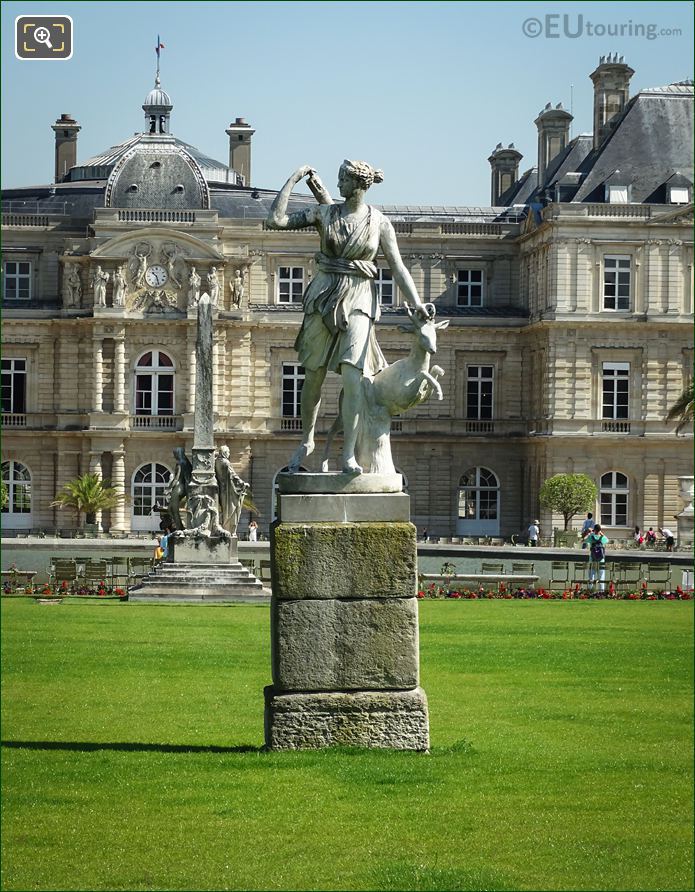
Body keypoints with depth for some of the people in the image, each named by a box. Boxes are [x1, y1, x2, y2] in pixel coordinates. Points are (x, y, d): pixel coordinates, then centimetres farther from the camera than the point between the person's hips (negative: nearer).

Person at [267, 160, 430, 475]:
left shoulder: (379, 223, 2)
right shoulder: (324, 213, 5)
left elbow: (398, 268, 2)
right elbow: (276, 220, -1)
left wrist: (416, 303, -10)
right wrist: (293, 179, 0)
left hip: (358, 301, -2)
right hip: (323, 298, 2)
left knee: (353, 378, -15)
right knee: (313, 377, 7)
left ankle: (349, 455, -11)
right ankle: (306, 441, 29)